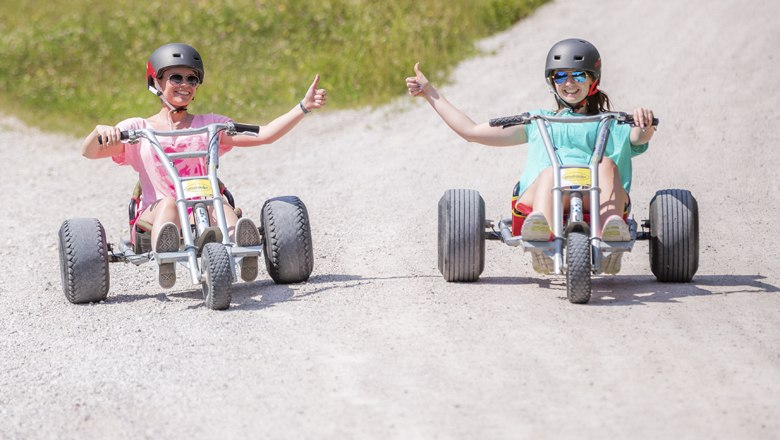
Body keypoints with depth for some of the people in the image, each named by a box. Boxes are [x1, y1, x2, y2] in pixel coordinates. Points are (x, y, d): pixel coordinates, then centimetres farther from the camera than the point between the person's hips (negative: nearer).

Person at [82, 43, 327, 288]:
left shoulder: (210, 125, 19)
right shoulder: (137, 129, 15)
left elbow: (263, 135, 10)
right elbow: (89, 152, 3)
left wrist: (303, 107, 1)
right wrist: (100, 132, -20)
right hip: (155, 213, -1)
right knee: (168, 202, -35)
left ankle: (239, 244, -68)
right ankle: (165, 259, -67)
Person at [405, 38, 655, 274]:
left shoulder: (609, 125, 32)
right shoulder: (538, 121, 38)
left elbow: (640, 138, 8)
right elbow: (471, 131, 37)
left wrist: (645, 123, -18)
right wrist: (430, 93, 37)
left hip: (593, 200, 0)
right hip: (536, 199, 0)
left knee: (607, 163, -31)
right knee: (552, 171, -35)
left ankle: (611, 230, -57)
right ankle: (541, 231, -67)